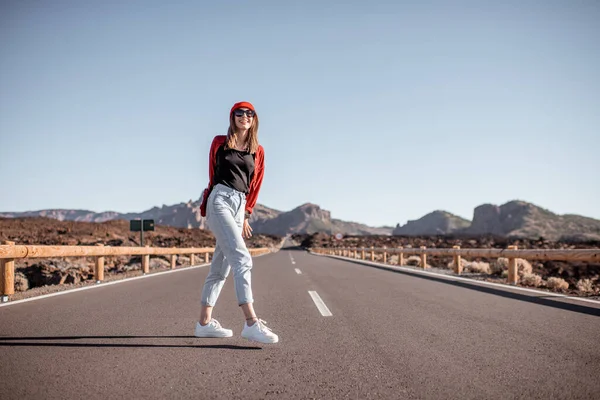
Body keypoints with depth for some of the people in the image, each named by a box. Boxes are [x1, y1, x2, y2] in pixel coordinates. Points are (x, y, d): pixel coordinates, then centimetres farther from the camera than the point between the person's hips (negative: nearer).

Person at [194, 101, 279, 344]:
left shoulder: (257, 151, 15)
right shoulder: (219, 143, 9)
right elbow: (212, 176, 17)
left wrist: (246, 214, 14)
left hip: (240, 205, 5)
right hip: (220, 200, -5)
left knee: (221, 266, 7)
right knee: (242, 258, -20)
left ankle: (204, 323, 15)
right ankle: (251, 323, -28)